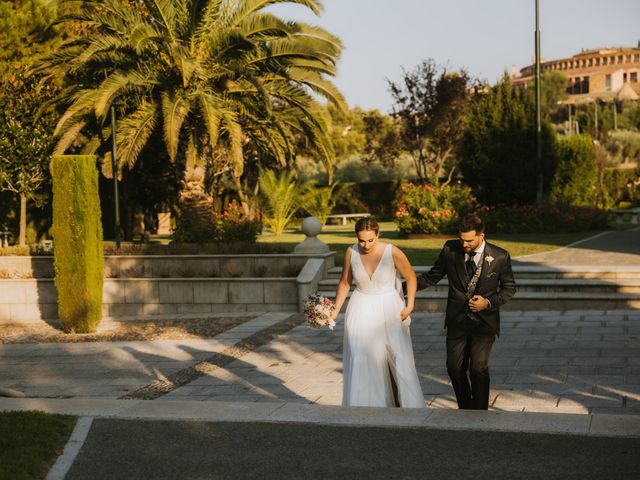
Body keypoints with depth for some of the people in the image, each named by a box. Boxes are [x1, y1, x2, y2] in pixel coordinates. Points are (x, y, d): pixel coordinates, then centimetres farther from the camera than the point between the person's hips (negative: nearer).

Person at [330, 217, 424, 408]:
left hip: (389, 312, -2)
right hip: (361, 312, 2)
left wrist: (410, 305, -10)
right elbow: (345, 283, 7)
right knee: (361, 363, -2)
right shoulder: (351, 252, -7)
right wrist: (335, 311, 3)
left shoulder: (393, 253, -15)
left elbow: (411, 277, -1)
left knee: (398, 361, 0)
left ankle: (408, 406, 15)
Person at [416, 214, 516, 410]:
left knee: (478, 368, -10)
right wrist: (407, 286, -3)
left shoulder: (500, 257, -9)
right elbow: (433, 276, 7)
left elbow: (509, 288, 3)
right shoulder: (450, 249, -5)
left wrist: (489, 302, -13)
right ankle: (465, 410, 25)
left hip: (484, 319, -2)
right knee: (455, 367, 4)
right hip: (457, 320, 3)